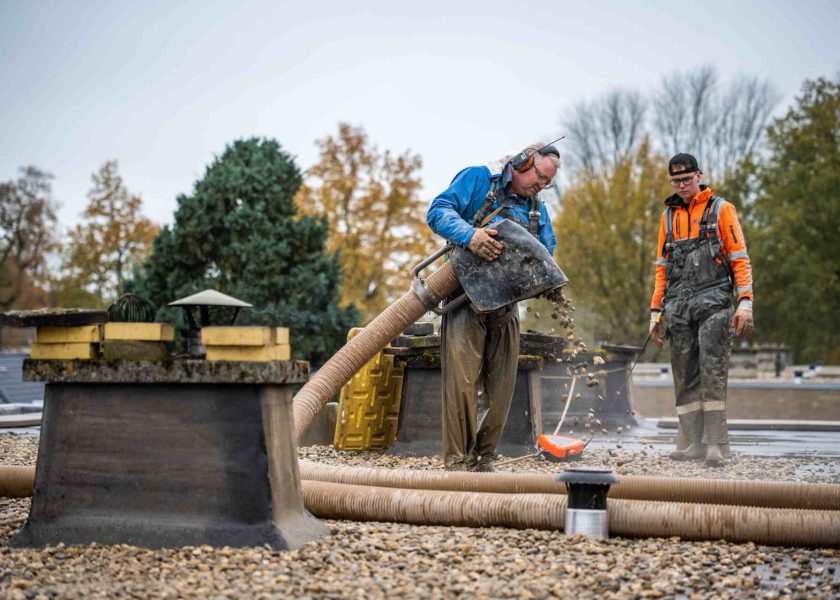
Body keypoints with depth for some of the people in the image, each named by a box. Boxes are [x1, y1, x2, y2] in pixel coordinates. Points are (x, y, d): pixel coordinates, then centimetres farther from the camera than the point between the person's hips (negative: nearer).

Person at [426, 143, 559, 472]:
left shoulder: (537, 209, 19)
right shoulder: (478, 179, 1)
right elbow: (438, 211, -11)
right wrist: (469, 235, -30)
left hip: (505, 307, 6)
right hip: (466, 301, -6)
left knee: (500, 388, 4)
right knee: (463, 381, -14)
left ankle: (483, 462, 15)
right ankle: (457, 463, -11)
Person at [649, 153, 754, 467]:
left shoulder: (720, 209, 5)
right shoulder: (668, 216, 19)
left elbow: (740, 259, 1)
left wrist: (745, 303, -10)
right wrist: (655, 312, 16)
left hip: (712, 302, -5)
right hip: (678, 307, 5)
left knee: (712, 372, -13)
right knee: (685, 377, 2)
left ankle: (715, 444, -13)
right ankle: (695, 443, 6)